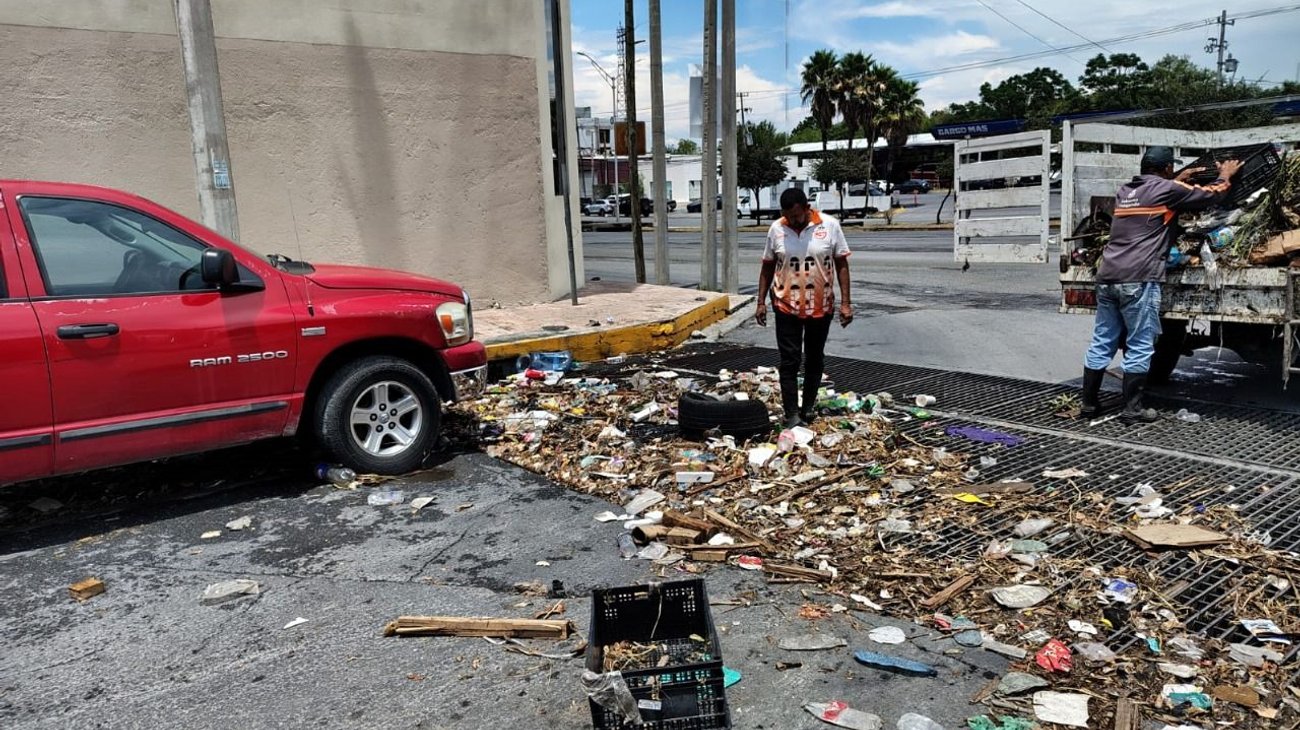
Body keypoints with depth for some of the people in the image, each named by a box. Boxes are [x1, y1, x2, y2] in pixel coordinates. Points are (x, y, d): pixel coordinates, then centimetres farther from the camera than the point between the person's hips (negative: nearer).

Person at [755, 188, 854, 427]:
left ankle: (808, 407, 29)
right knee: (790, 362, -2)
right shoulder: (776, 229, -5)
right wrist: (761, 302, 2)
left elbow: (841, 264, -4)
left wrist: (846, 302, -8)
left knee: (815, 360, 13)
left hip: (821, 307, 0)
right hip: (787, 307, 0)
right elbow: (767, 267, 5)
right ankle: (792, 414, 3)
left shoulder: (830, 225, -8)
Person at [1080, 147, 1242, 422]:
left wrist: (1178, 180, 44)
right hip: (1138, 279, -7)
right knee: (1139, 347, 1)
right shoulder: (1167, 190, 1)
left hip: (1107, 277, 7)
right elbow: (1211, 195, 11)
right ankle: (1132, 409, 4)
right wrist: (1225, 176, 29)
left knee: (1102, 344, 10)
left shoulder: (1125, 191, 19)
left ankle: (1089, 404, 14)